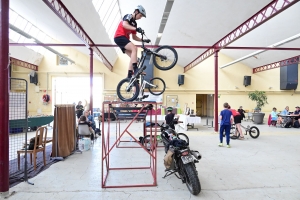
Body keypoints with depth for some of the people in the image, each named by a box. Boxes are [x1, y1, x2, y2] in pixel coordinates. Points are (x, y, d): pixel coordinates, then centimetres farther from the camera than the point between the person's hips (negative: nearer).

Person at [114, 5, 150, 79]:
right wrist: (136, 29, -35)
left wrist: (144, 40, 10)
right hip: (119, 37, -9)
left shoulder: (134, 23, 21)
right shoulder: (128, 16, -2)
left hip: (124, 39, 9)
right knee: (134, 48, -28)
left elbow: (134, 37, 20)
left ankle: (129, 76, -4)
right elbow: (124, 24, -24)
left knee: (133, 57, -1)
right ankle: (136, 69, -32)